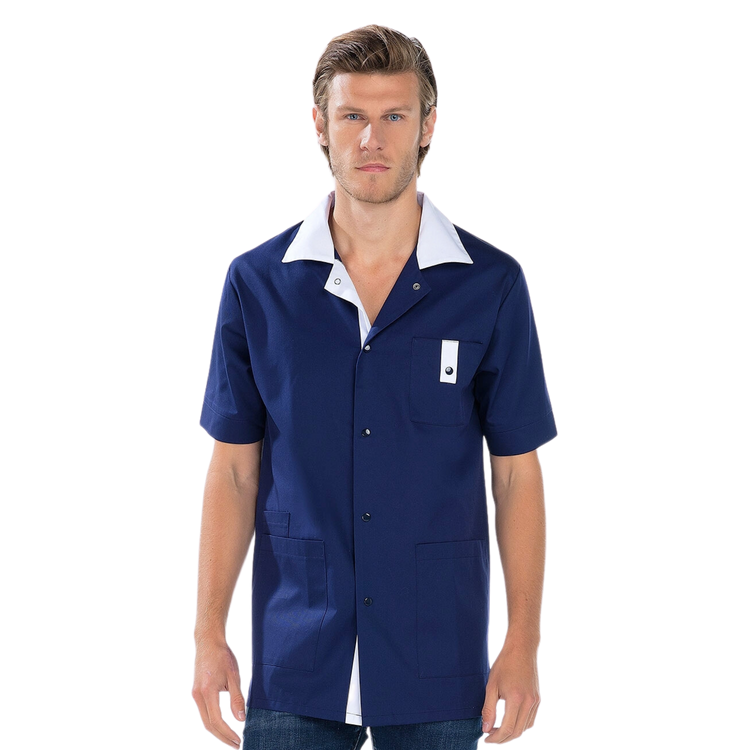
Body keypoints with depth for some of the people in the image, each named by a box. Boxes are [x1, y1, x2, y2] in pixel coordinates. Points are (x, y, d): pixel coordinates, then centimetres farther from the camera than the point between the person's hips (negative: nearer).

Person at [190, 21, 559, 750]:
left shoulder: (493, 285, -2)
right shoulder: (256, 282, 1)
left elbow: (518, 474, 0)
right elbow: (232, 470, 4)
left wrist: (523, 647, -5)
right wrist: (208, 636, -2)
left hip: (439, 675, 0)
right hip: (293, 668, 1)